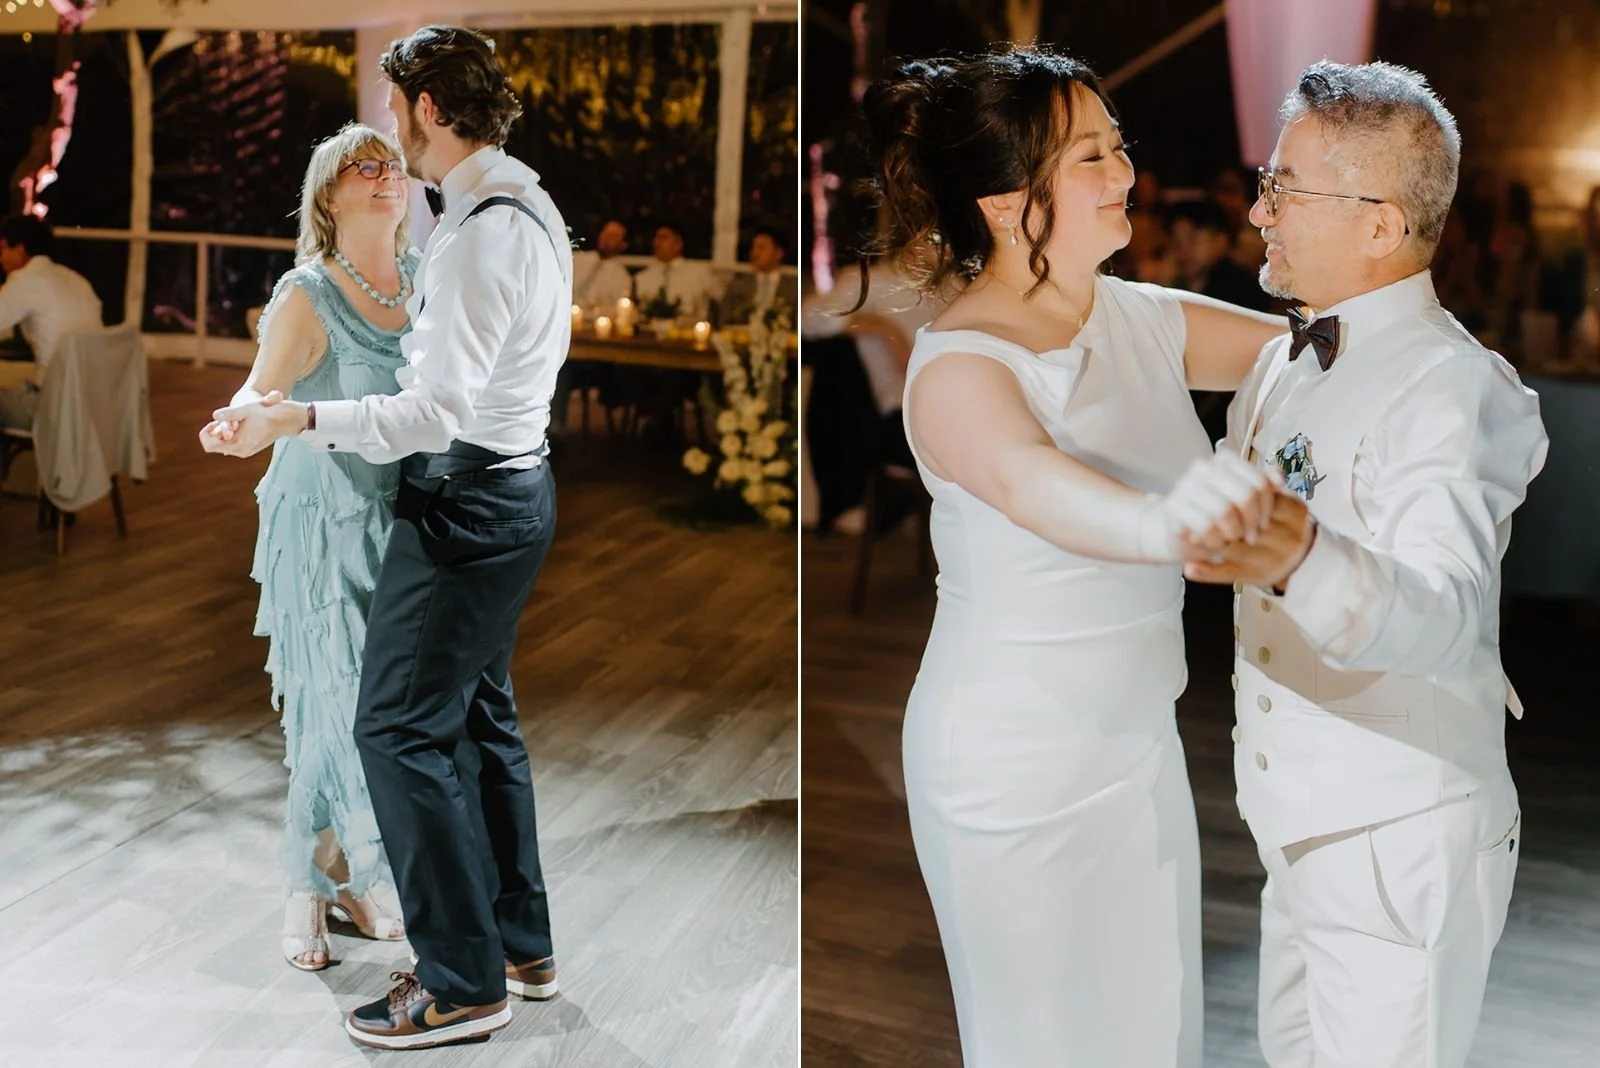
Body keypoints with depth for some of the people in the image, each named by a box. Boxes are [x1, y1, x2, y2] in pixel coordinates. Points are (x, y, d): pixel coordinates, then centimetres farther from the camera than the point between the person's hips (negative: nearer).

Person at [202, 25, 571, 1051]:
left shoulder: (481, 232, -21)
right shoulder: (531, 207, 10)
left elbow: (438, 411, -26)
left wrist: (289, 419, -27)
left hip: (466, 499, -10)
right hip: (513, 479, 10)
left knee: (400, 727, -3)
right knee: (480, 714, 17)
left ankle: (462, 983, 7)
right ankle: (522, 944, 29)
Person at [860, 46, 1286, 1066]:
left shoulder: (1143, 318, 1)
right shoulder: (959, 367, -22)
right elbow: (1029, 483, -42)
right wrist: (1166, 521, -61)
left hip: (1136, 738, 7)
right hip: (1017, 764, -7)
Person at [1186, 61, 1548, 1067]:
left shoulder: (1453, 390, -21)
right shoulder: (1284, 364, 6)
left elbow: (1443, 614, -38)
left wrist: (1302, 562, -55)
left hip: (1403, 837, -8)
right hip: (1303, 822, 9)